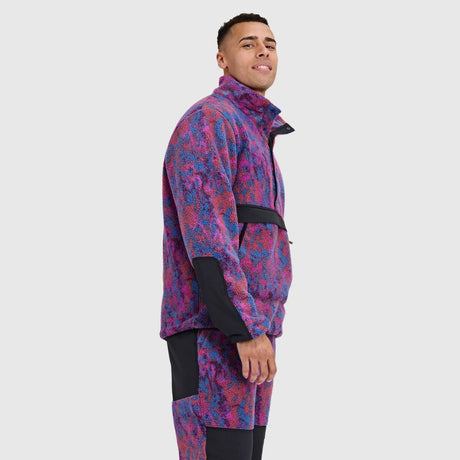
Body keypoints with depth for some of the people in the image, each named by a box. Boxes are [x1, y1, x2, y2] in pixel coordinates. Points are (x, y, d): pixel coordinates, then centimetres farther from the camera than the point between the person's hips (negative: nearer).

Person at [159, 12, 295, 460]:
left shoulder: (253, 139, 26)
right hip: (212, 335, -10)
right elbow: (204, 231, -19)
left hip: (245, 337, 10)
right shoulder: (207, 120, -7)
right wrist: (247, 330, -25)